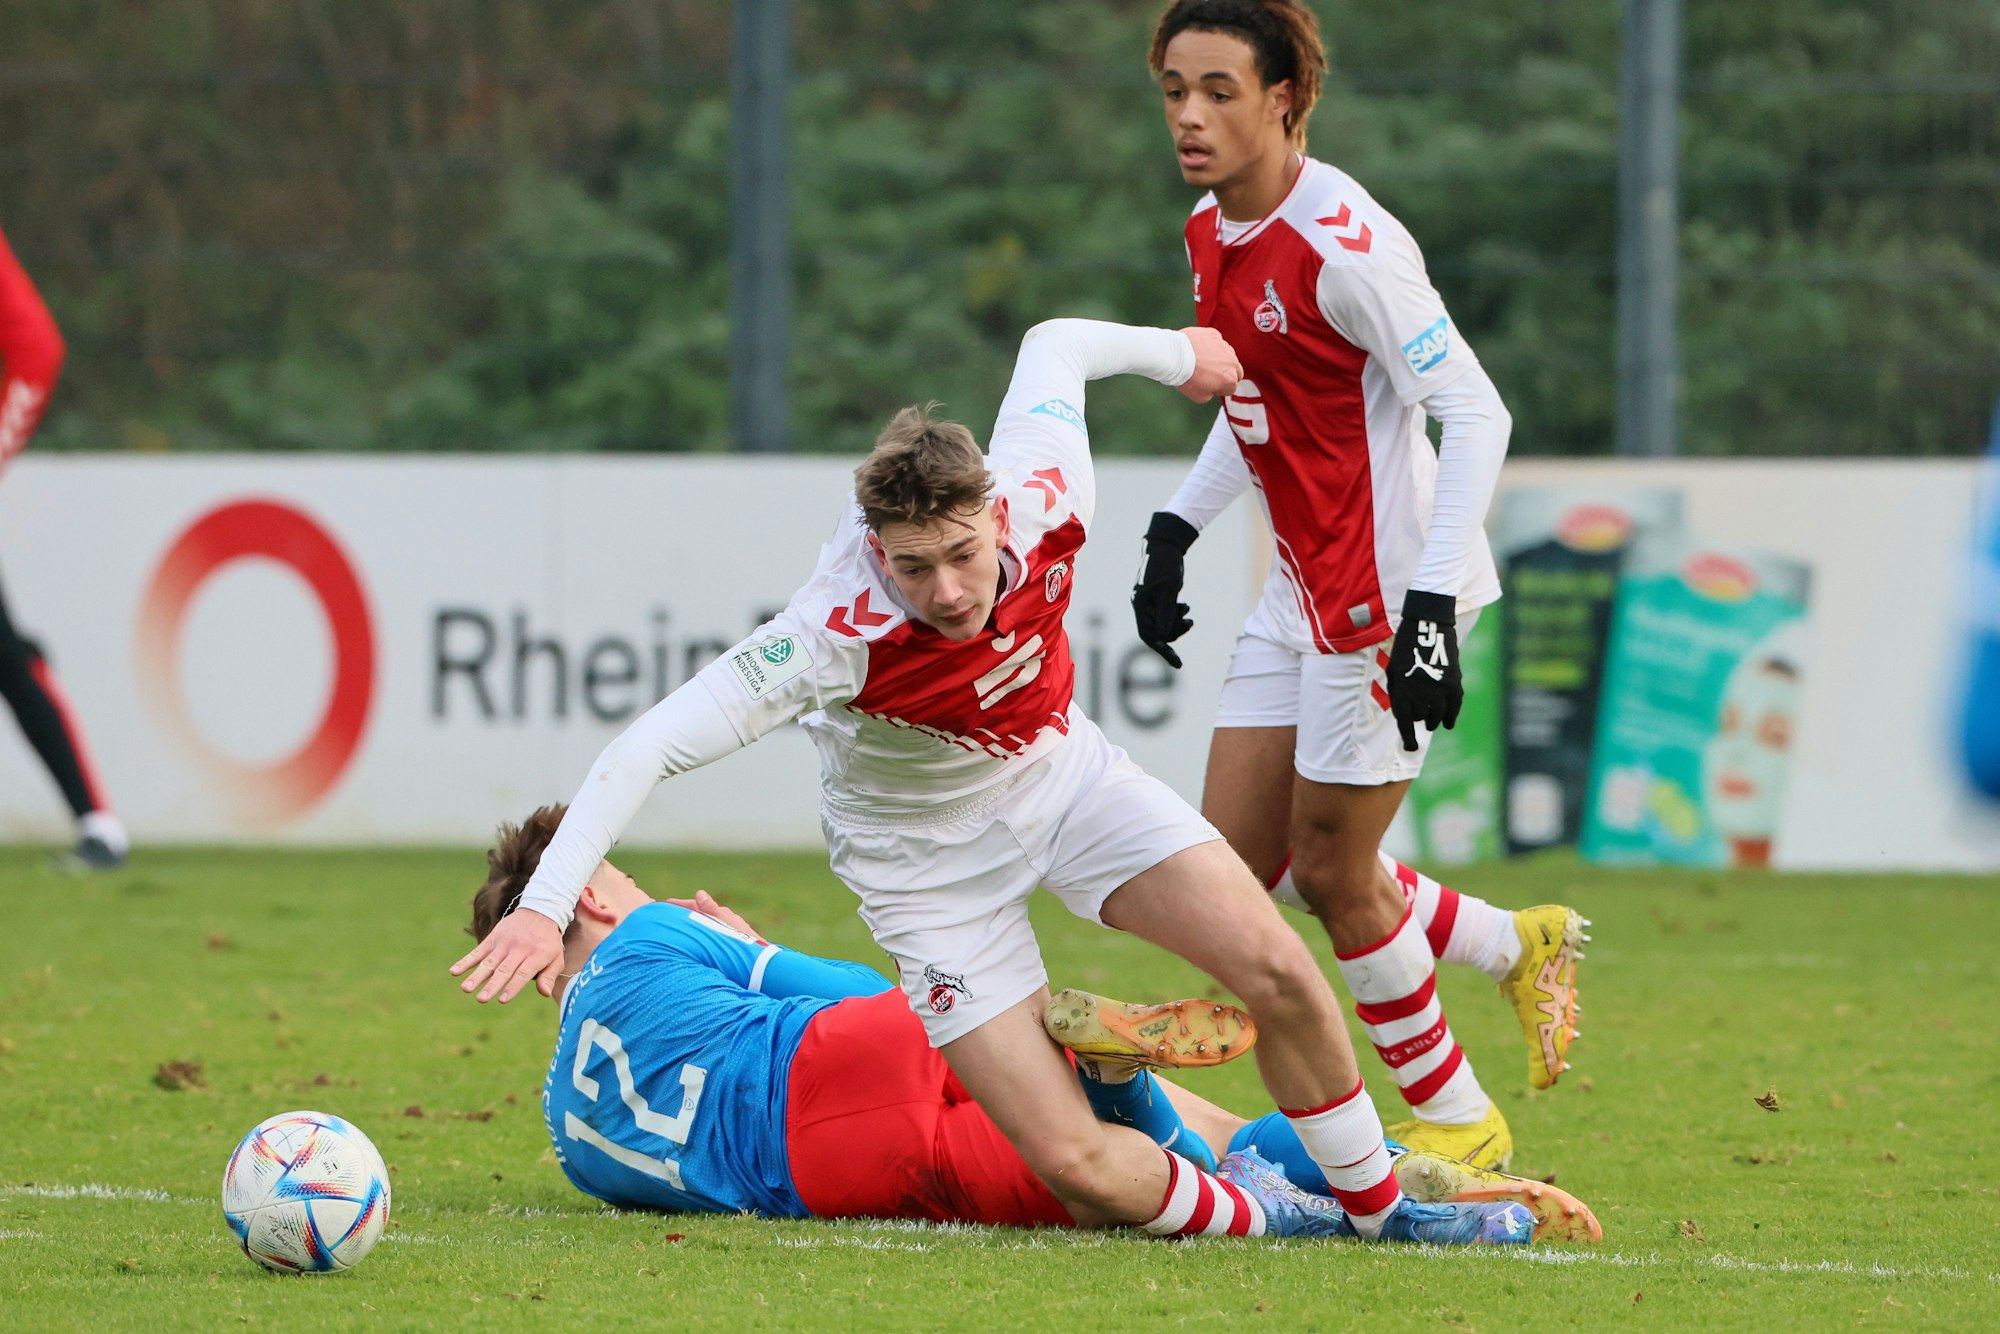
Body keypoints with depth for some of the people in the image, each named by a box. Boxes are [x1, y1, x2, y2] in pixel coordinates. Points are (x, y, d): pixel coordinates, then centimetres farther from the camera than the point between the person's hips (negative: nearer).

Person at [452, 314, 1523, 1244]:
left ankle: (1379, 1205, 16)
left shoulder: (1043, 497, -26)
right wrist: (544, 905, -45)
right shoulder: (840, 635, -38)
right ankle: (1250, 1220, 13)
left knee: (1278, 974, -9)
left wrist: (1179, 352, 15)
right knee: (1079, 1166, -17)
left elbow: (1056, 345, -4)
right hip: (926, 852, -4)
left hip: (1062, 772, 4)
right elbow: (648, 747, -37)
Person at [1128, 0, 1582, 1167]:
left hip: (1384, 588, -9)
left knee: (1333, 871, -2)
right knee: (1238, 858, 8)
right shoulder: (1214, 234, 6)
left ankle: (1458, 1120, 17)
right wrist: (1178, 525, 19)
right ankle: (1517, 948, 25)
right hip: (1303, 586, 9)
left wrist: (1431, 603, -28)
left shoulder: (1341, 244, -21)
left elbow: (1476, 414, -22)